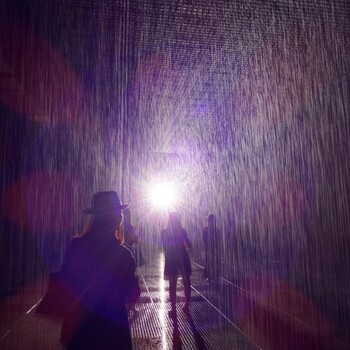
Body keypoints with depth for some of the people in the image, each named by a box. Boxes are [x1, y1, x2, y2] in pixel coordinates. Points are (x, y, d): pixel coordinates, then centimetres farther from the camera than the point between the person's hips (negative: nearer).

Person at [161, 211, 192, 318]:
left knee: (172, 285, 7)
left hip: (171, 260, 0)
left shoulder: (164, 232, -4)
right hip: (183, 258, 0)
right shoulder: (182, 231, -5)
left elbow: (166, 248, 0)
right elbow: (189, 245, -2)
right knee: (186, 283, 13)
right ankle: (187, 307, 18)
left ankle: (173, 310, 8)